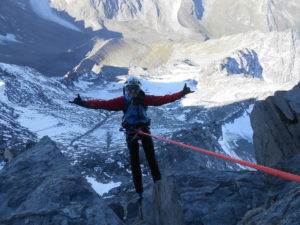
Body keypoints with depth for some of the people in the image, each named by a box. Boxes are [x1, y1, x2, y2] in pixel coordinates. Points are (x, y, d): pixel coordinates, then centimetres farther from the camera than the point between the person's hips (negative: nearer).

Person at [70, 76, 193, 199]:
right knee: (134, 161, 3)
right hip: (131, 132, 0)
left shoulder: (145, 99, -6)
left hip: (144, 129, 0)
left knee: (151, 158, 0)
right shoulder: (122, 101, -7)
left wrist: (181, 93, -16)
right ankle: (139, 191, 10)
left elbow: (163, 99, -9)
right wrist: (84, 103, -25)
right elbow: (103, 104, -14)